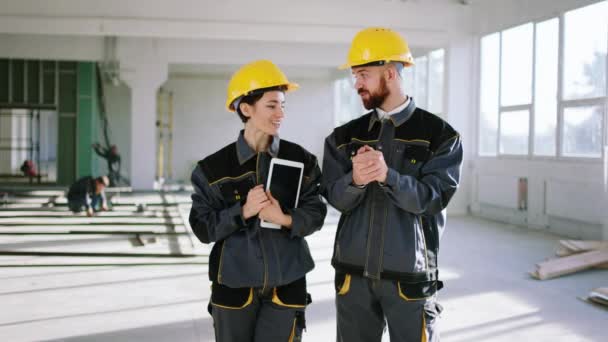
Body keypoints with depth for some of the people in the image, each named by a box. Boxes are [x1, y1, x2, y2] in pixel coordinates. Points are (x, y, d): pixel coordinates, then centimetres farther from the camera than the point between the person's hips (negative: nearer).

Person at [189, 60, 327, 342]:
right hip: (233, 284, 0)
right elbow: (203, 227, -4)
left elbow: (315, 214, 0)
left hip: (286, 284, 0)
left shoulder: (301, 160, -1)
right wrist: (243, 211, -19)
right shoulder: (215, 168, -5)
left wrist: (284, 219, -19)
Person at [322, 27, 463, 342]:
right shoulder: (344, 137, 6)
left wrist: (388, 175, -29)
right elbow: (335, 197, -2)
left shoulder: (440, 135, -4)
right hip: (354, 271, 3)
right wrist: (355, 179, -24)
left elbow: (432, 198, -13)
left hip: (410, 273, -3)